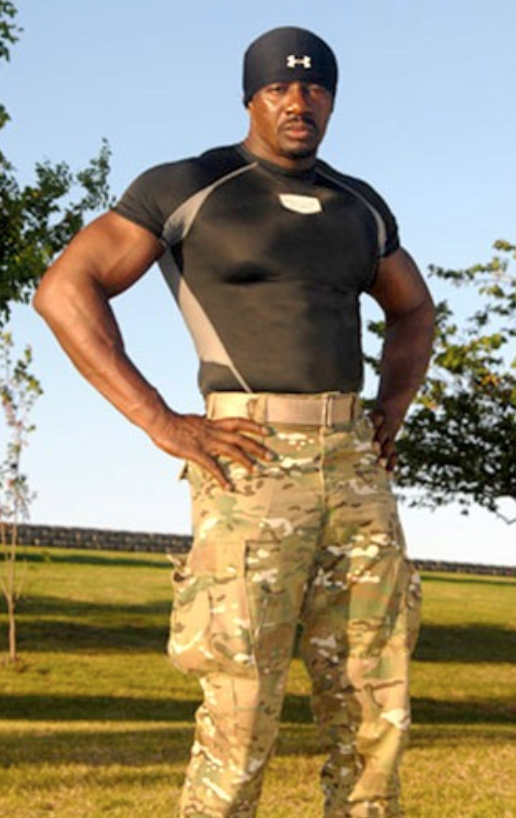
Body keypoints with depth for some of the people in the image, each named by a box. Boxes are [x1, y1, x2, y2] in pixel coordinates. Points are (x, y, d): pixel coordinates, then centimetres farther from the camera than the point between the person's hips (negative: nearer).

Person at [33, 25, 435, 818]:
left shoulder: (358, 205, 17)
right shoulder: (183, 186, -1)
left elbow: (414, 311, 33)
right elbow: (64, 290, -7)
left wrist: (391, 415, 13)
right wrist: (162, 424, -14)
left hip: (350, 468, 6)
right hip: (249, 470, -6)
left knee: (374, 700, 2)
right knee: (243, 709, -9)